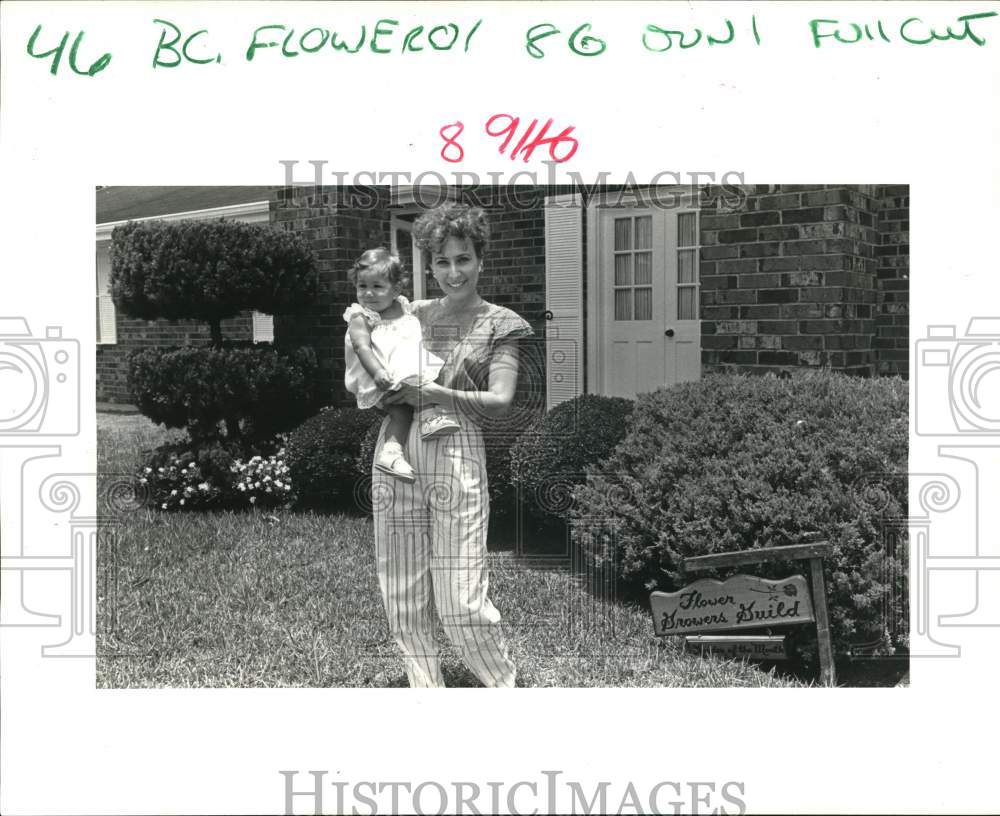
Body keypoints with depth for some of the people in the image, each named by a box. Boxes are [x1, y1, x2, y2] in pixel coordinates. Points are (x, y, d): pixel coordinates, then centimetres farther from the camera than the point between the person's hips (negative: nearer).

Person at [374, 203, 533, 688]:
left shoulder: (498, 325, 4)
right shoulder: (412, 315, 13)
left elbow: (499, 401, -6)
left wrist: (433, 394, -15)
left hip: (456, 456, -4)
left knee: (461, 601, -5)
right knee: (402, 599, 7)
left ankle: (504, 685, 18)